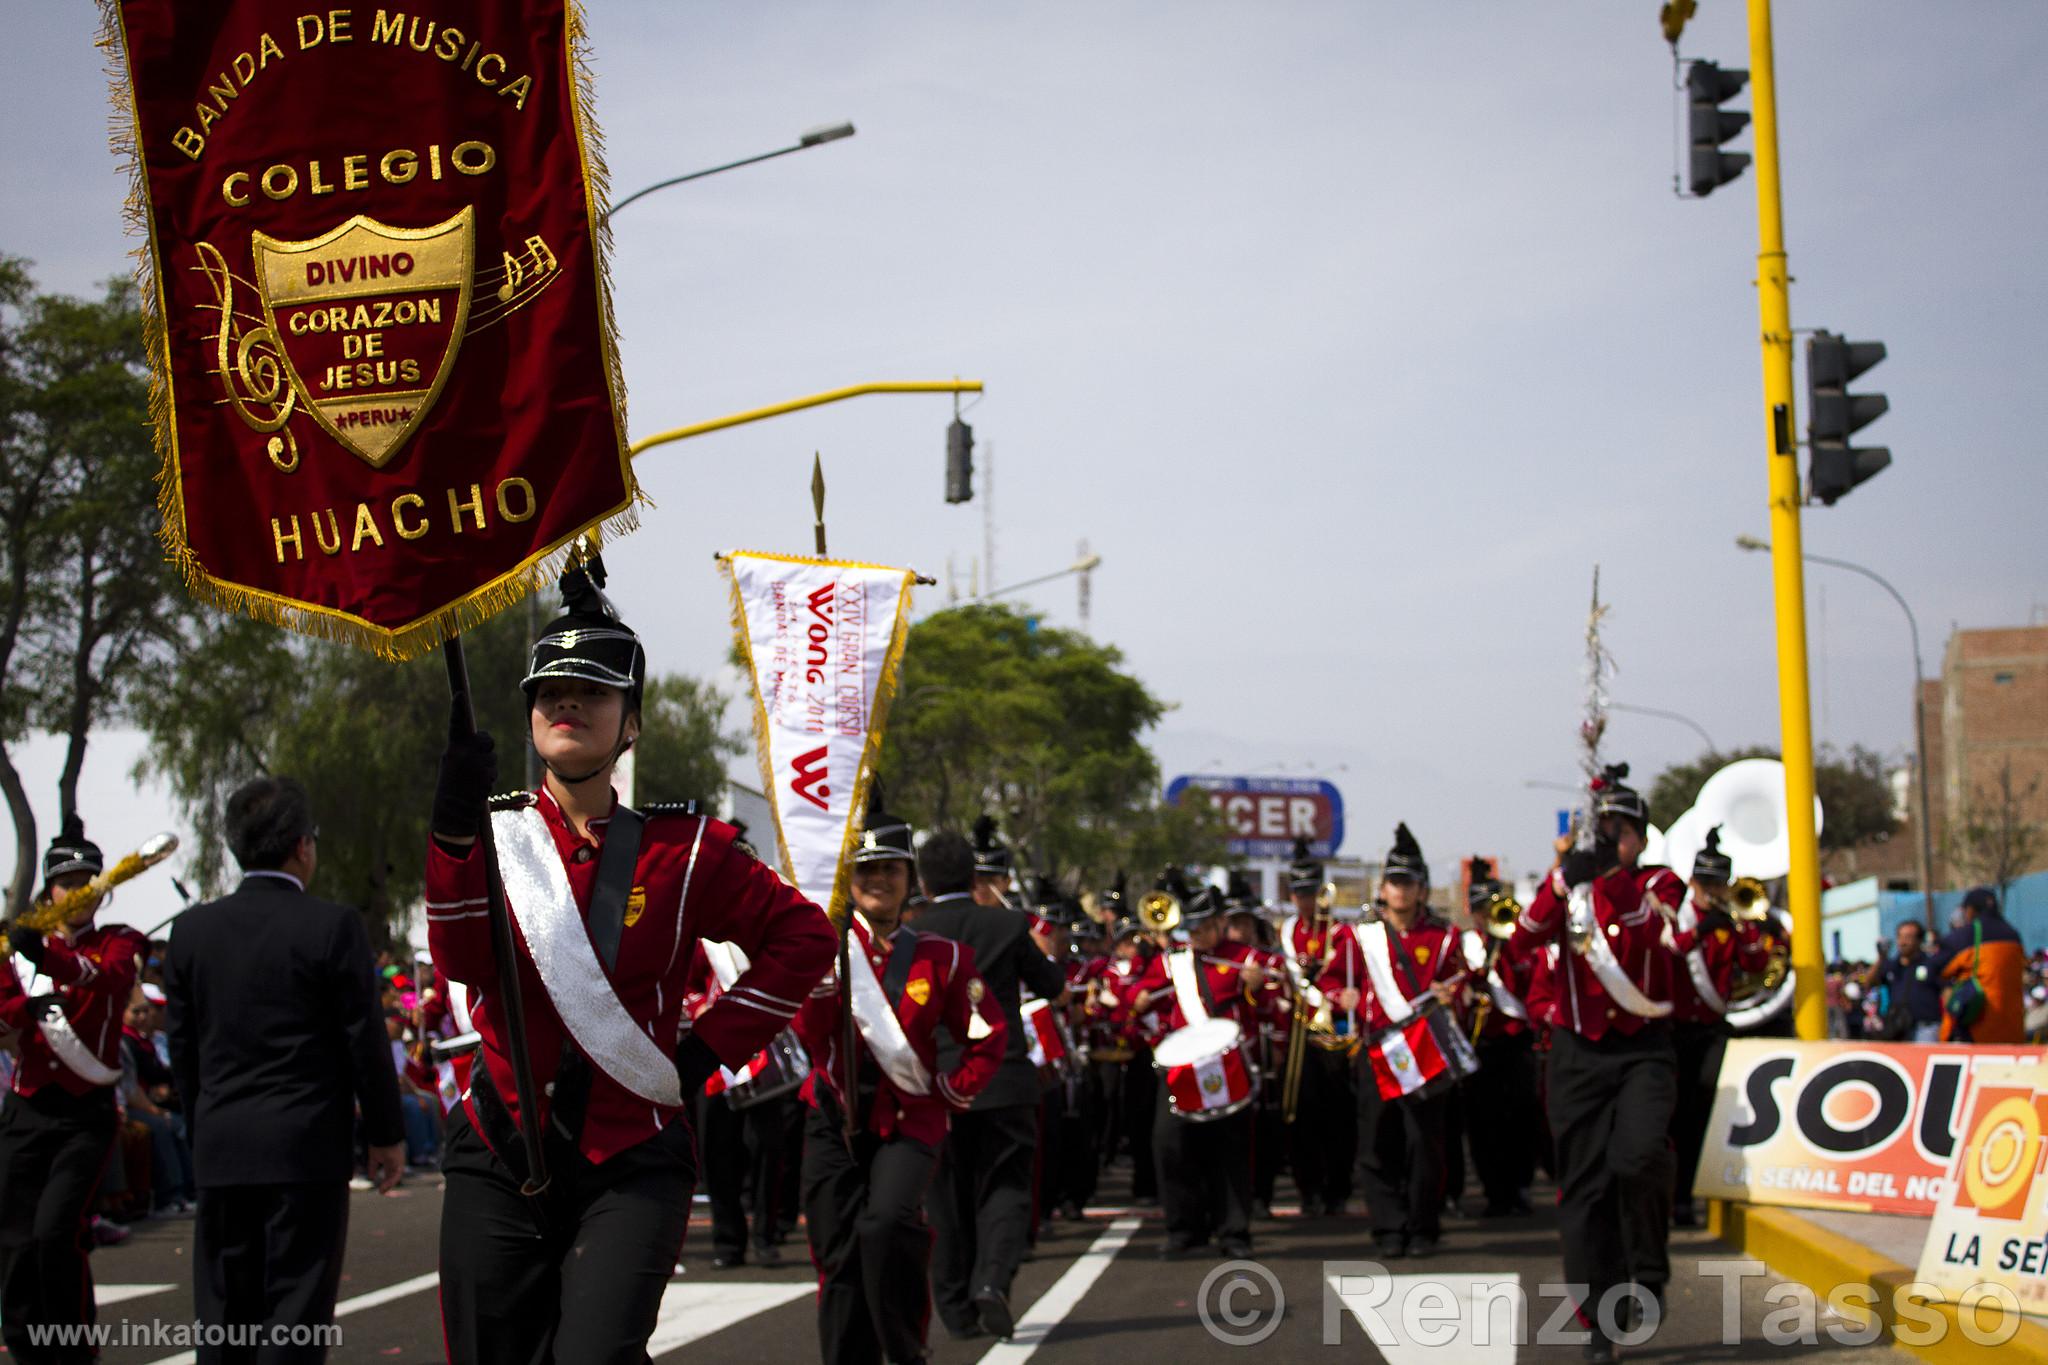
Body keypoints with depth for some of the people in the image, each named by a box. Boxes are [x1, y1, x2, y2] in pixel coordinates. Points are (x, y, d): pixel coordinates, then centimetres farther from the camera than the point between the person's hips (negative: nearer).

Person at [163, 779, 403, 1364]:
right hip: (307, 1146, -4)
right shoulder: (333, 927, -9)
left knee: (225, 1310, 10)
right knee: (296, 1309, 0)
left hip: (219, 1147, 4)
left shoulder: (192, 930, 4)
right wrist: (386, 1133, 3)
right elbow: (364, 1038, -7)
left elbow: (182, 1046, 9)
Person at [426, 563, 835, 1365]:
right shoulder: (492, 835, 5)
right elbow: (462, 965, -12)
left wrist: (710, 1048, -2)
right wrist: (455, 826, -25)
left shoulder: (680, 848, 2)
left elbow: (804, 936, 5)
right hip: (502, 1159, 2)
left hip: (632, 1170, -2)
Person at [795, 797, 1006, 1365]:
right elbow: (810, 1031, -8)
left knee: (889, 1223, -24)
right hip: (834, 1120, 2)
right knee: (839, 1255, 1)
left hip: (909, 1120, -2)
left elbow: (989, 1037, 10)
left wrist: (949, 1093, 3)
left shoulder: (941, 956, 3)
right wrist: (823, 961, -18)